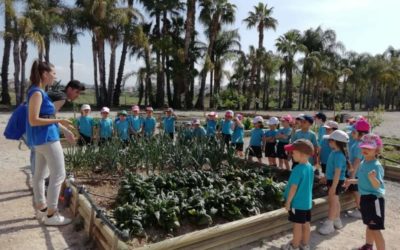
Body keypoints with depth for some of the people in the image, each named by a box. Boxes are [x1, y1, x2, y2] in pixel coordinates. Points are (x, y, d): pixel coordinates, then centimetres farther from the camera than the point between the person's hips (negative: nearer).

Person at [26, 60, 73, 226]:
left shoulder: (39, 92, 13)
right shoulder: (37, 93, -16)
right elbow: (33, 120, -21)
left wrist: (63, 127, 19)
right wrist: (59, 121, -19)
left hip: (42, 138, 10)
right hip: (46, 138, -10)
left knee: (40, 174, 15)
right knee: (59, 175, -5)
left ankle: (41, 209, 27)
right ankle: (51, 215, 3)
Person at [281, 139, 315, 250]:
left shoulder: (298, 169, -25)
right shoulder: (310, 167, 0)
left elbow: (293, 188, -22)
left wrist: (288, 202, -11)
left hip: (297, 203, -8)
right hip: (307, 202, 8)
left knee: (297, 225, 6)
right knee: (306, 224, 18)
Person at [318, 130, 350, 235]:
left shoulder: (338, 155, -25)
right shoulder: (335, 152, 4)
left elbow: (337, 172, -26)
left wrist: (333, 186, -25)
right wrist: (326, 178, 24)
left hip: (336, 181, -9)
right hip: (331, 179, 9)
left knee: (333, 202, 0)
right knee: (335, 201, 20)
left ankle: (329, 225, 10)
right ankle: (337, 221, 35)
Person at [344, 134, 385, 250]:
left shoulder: (376, 166, -22)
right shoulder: (363, 163, 3)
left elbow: (378, 186, -28)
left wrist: (372, 178, -47)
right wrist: (352, 181, 20)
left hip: (374, 199, -9)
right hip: (365, 198, 9)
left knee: (375, 229, -3)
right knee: (369, 225, 25)